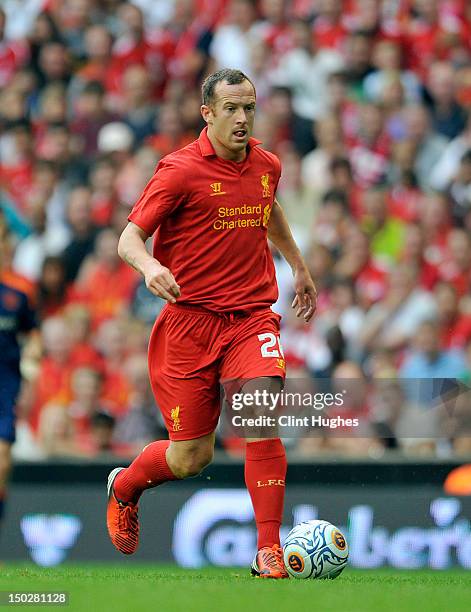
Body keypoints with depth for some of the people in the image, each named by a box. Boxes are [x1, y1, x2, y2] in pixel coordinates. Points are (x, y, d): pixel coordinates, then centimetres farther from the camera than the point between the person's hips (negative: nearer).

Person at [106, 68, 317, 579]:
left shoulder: (266, 165, 7)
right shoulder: (181, 169, -10)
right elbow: (129, 239, -13)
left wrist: (298, 266, 35)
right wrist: (149, 266, -34)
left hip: (252, 316, 3)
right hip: (190, 319, -3)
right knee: (191, 457, 2)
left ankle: (268, 553, -14)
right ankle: (123, 488, 36)